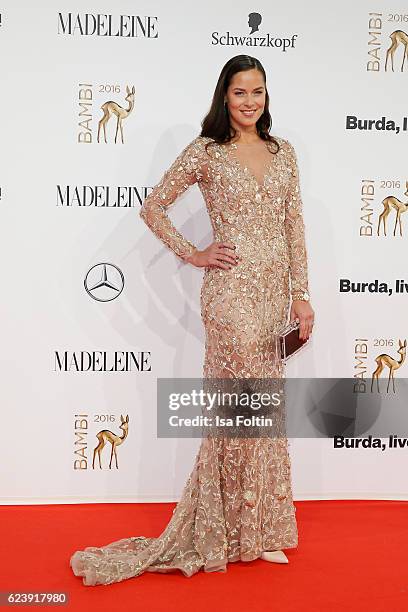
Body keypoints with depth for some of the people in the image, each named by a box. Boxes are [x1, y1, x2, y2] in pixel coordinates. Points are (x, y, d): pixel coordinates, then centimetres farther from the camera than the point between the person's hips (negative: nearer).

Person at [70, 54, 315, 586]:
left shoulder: (283, 152, 13)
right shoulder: (206, 152, 0)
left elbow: (294, 226, 11)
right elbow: (153, 207, 3)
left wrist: (301, 293, 6)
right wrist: (193, 255, -3)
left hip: (275, 291, 5)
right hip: (233, 289, -5)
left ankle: (259, 530, 26)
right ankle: (235, 534, 18)